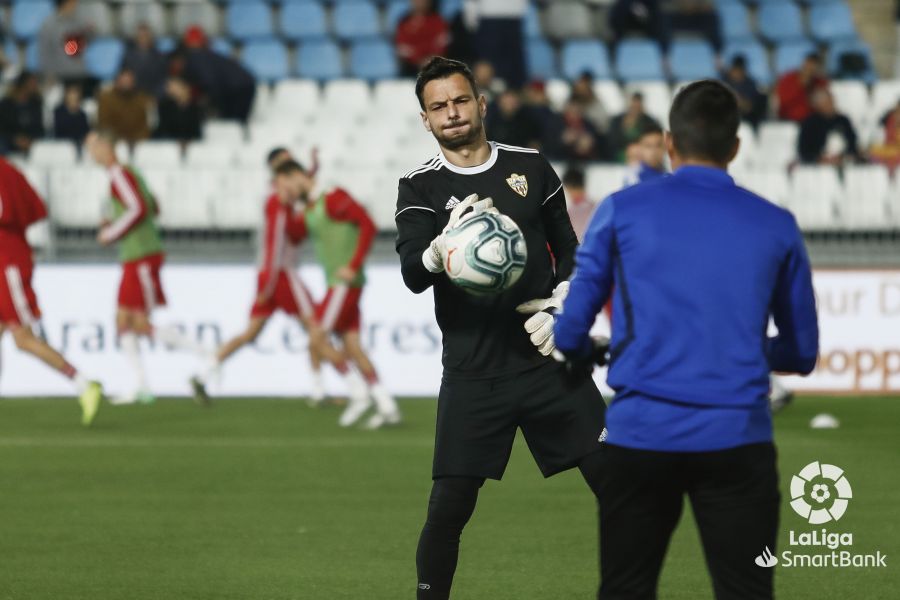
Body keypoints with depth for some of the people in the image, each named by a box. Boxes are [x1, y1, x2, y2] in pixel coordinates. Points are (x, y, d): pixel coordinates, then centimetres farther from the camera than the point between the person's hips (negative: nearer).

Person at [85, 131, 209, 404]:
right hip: (134, 260, 10)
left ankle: (201, 353, -8)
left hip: (142, 258, -10)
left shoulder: (121, 174, -13)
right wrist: (112, 223, 16)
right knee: (123, 323, 8)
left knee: (143, 327, -10)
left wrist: (112, 233, -13)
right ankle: (141, 386, 6)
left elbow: (140, 209, -24)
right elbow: (152, 208, 23)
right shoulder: (127, 173, 16)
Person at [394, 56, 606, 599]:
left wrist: (559, 309, -2)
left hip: (547, 358, 2)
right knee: (449, 507, -6)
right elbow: (413, 274, -15)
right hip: (473, 373, -2)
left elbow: (568, 250, 15)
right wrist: (444, 248, -37)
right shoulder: (420, 189, 0)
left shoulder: (532, 167, 7)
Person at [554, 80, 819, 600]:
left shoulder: (623, 211, 3)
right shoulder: (776, 226, 7)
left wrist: (595, 356, 26)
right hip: (738, 439, 0)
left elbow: (568, 331, 3)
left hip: (640, 435, 0)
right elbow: (802, 352, 15)